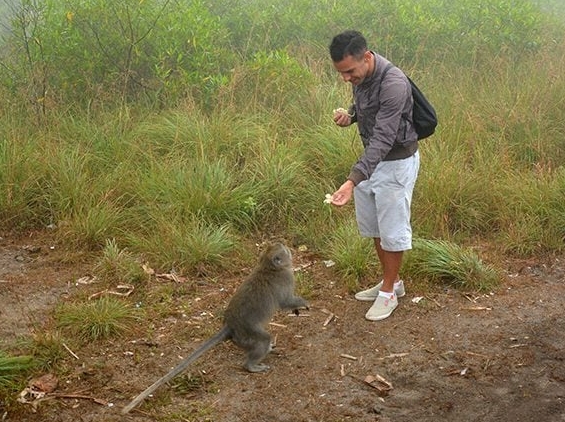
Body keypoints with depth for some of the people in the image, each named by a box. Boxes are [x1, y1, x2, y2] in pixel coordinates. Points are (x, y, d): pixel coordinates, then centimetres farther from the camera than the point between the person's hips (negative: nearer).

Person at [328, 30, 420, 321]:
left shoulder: (393, 84, -32)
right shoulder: (360, 76, -5)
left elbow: (383, 139, -37)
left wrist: (353, 180, -45)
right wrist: (350, 115, -8)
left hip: (396, 162, -9)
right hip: (372, 158, 9)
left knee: (392, 230, 3)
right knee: (372, 226, 17)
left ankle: (389, 292, 20)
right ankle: (391, 281, 34)